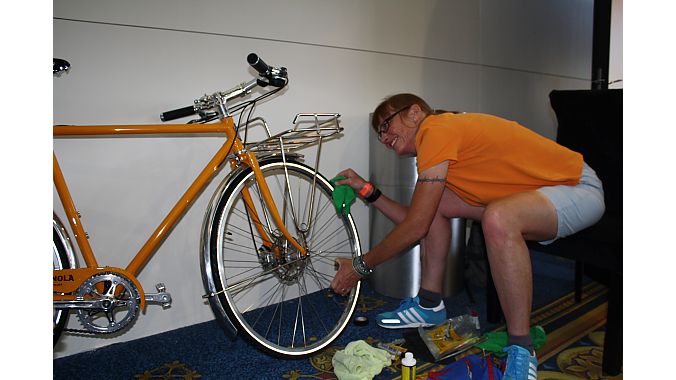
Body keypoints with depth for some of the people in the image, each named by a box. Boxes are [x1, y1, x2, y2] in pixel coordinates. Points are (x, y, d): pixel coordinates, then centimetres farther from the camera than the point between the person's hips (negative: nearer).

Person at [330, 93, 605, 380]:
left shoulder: (437, 129, -21)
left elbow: (416, 228, -21)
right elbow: (415, 220, 10)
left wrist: (360, 266, -11)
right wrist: (368, 191, 6)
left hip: (581, 189, -9)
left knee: (497, 218, -39)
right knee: (431, 203, 2)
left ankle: (522, 353, -21)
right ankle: (430, 305, 13)